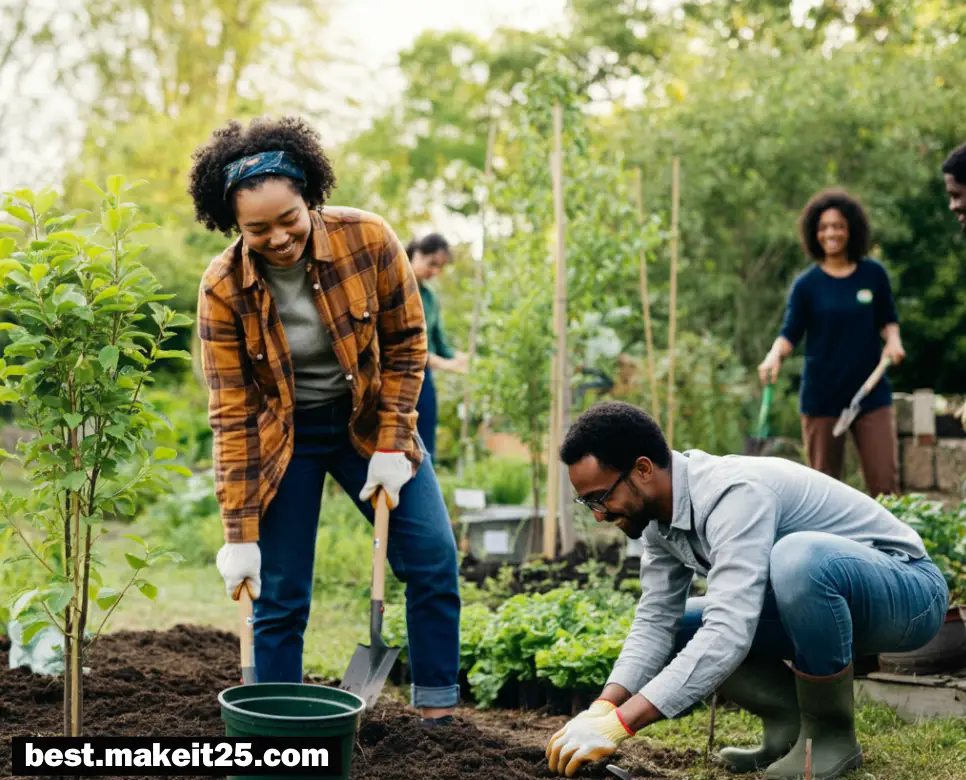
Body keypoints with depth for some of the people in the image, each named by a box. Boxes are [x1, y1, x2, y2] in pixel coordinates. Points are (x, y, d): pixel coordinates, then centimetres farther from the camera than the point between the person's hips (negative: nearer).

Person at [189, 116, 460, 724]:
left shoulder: (368, 239, -19)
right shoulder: (225, 289, -19)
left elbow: (406, 345, -7)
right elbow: (232, 413, -15)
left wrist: (392, 446, -12)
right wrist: (240, 533, -17)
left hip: (370, 420, 1)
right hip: (282, 435, -1)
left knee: (434, 559, -8)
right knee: (279, 597, -2)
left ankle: (439, 713, 5)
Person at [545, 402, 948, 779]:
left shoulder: (733, 494, -32)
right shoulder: (660, 512, -4)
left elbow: (730, 634, -40)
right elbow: (654, 622, -5)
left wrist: (620, 723, -41)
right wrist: (602, 709, -20)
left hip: (909, 591, -8)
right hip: (825, 599, 8)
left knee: (799, 557, -40)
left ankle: (831, 733, -18)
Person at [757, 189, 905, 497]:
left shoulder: (873, 275, 3)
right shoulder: (807, 284, -2)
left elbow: (888, 319, 14)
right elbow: (790, 334, -4)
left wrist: (893, 340, -7)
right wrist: (774, 355, -25)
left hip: (871, 393, 1)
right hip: (821, 398, -1)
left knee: (885, 482, -6)